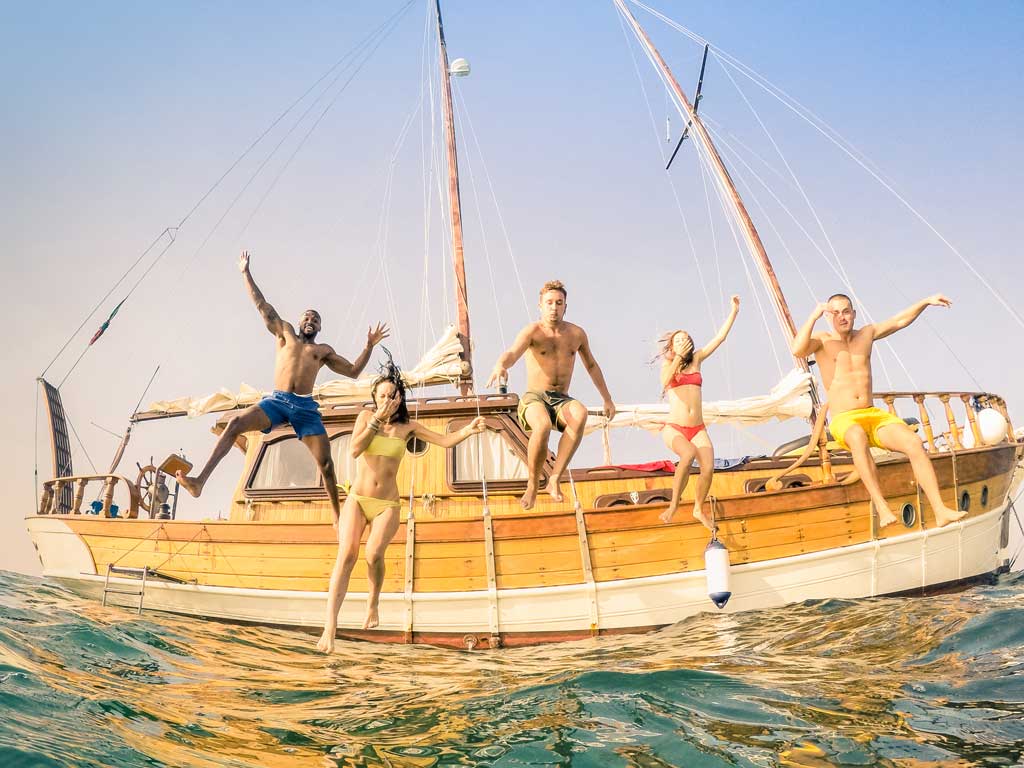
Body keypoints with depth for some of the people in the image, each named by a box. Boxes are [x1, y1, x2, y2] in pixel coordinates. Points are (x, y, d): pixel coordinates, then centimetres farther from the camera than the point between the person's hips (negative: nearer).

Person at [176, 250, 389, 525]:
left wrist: (369, 346, 13)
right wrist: (246, 274, 17)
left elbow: (353, 371, 21)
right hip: (277, 401, -1)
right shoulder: (285, 333, 20)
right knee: (235, 423, -24)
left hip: (305, 407, 1)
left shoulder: (324, 351, 21)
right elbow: (263, 306, 18)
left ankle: (337, 516, 8)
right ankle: (200, 481, -30)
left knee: (326, 464, -5)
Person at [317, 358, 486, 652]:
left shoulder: (407, 426, 4)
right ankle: (330, 627, -25)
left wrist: (468, 430, -21)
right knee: (347, 555, -19)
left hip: (387, 505, 0)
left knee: (374, 554, -25)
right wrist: (376, 420, -12)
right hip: (357, 499, 0)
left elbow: (445, 441, -3)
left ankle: (373, 601, 6)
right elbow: (354, 449, -9)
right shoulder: (366, 416, 5)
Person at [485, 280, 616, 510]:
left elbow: (591, 365, 25)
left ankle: (555, 478, -32)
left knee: (580, 414, -36)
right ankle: (532, 486, -18)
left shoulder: (577, 334, 10)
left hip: (561, 401, 3)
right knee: (542, 425, -41)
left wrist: (607, 399, 28)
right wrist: (500, 365, -50)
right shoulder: (532, 331, -4)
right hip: (533, 399, -3)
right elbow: (512, 352, -25)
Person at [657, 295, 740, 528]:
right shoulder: (667, 364, 8)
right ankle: (674, 504, -21)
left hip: (698, 429, 3)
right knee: (689, 453, -34)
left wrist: (734, 311, 11)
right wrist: (678, 357, -17)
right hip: (674, 428, -3)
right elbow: (665, 382, -15)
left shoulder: (696, 359, 15)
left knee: (708, 467, -19)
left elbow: (720, 337, 13)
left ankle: (699, 509, 7)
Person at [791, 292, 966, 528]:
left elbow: (900, 321, 20)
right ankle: (882, 508, -45)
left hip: (875, 415, 5)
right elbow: (797, 351, -20)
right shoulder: (822, 340, 1)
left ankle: (940, 511, -28)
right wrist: (814, 316, -19)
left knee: (914, 442, -25)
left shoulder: (866, 334, 16)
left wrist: (926, 301, 10)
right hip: (843, 421, -5)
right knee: (857, 437, -42)